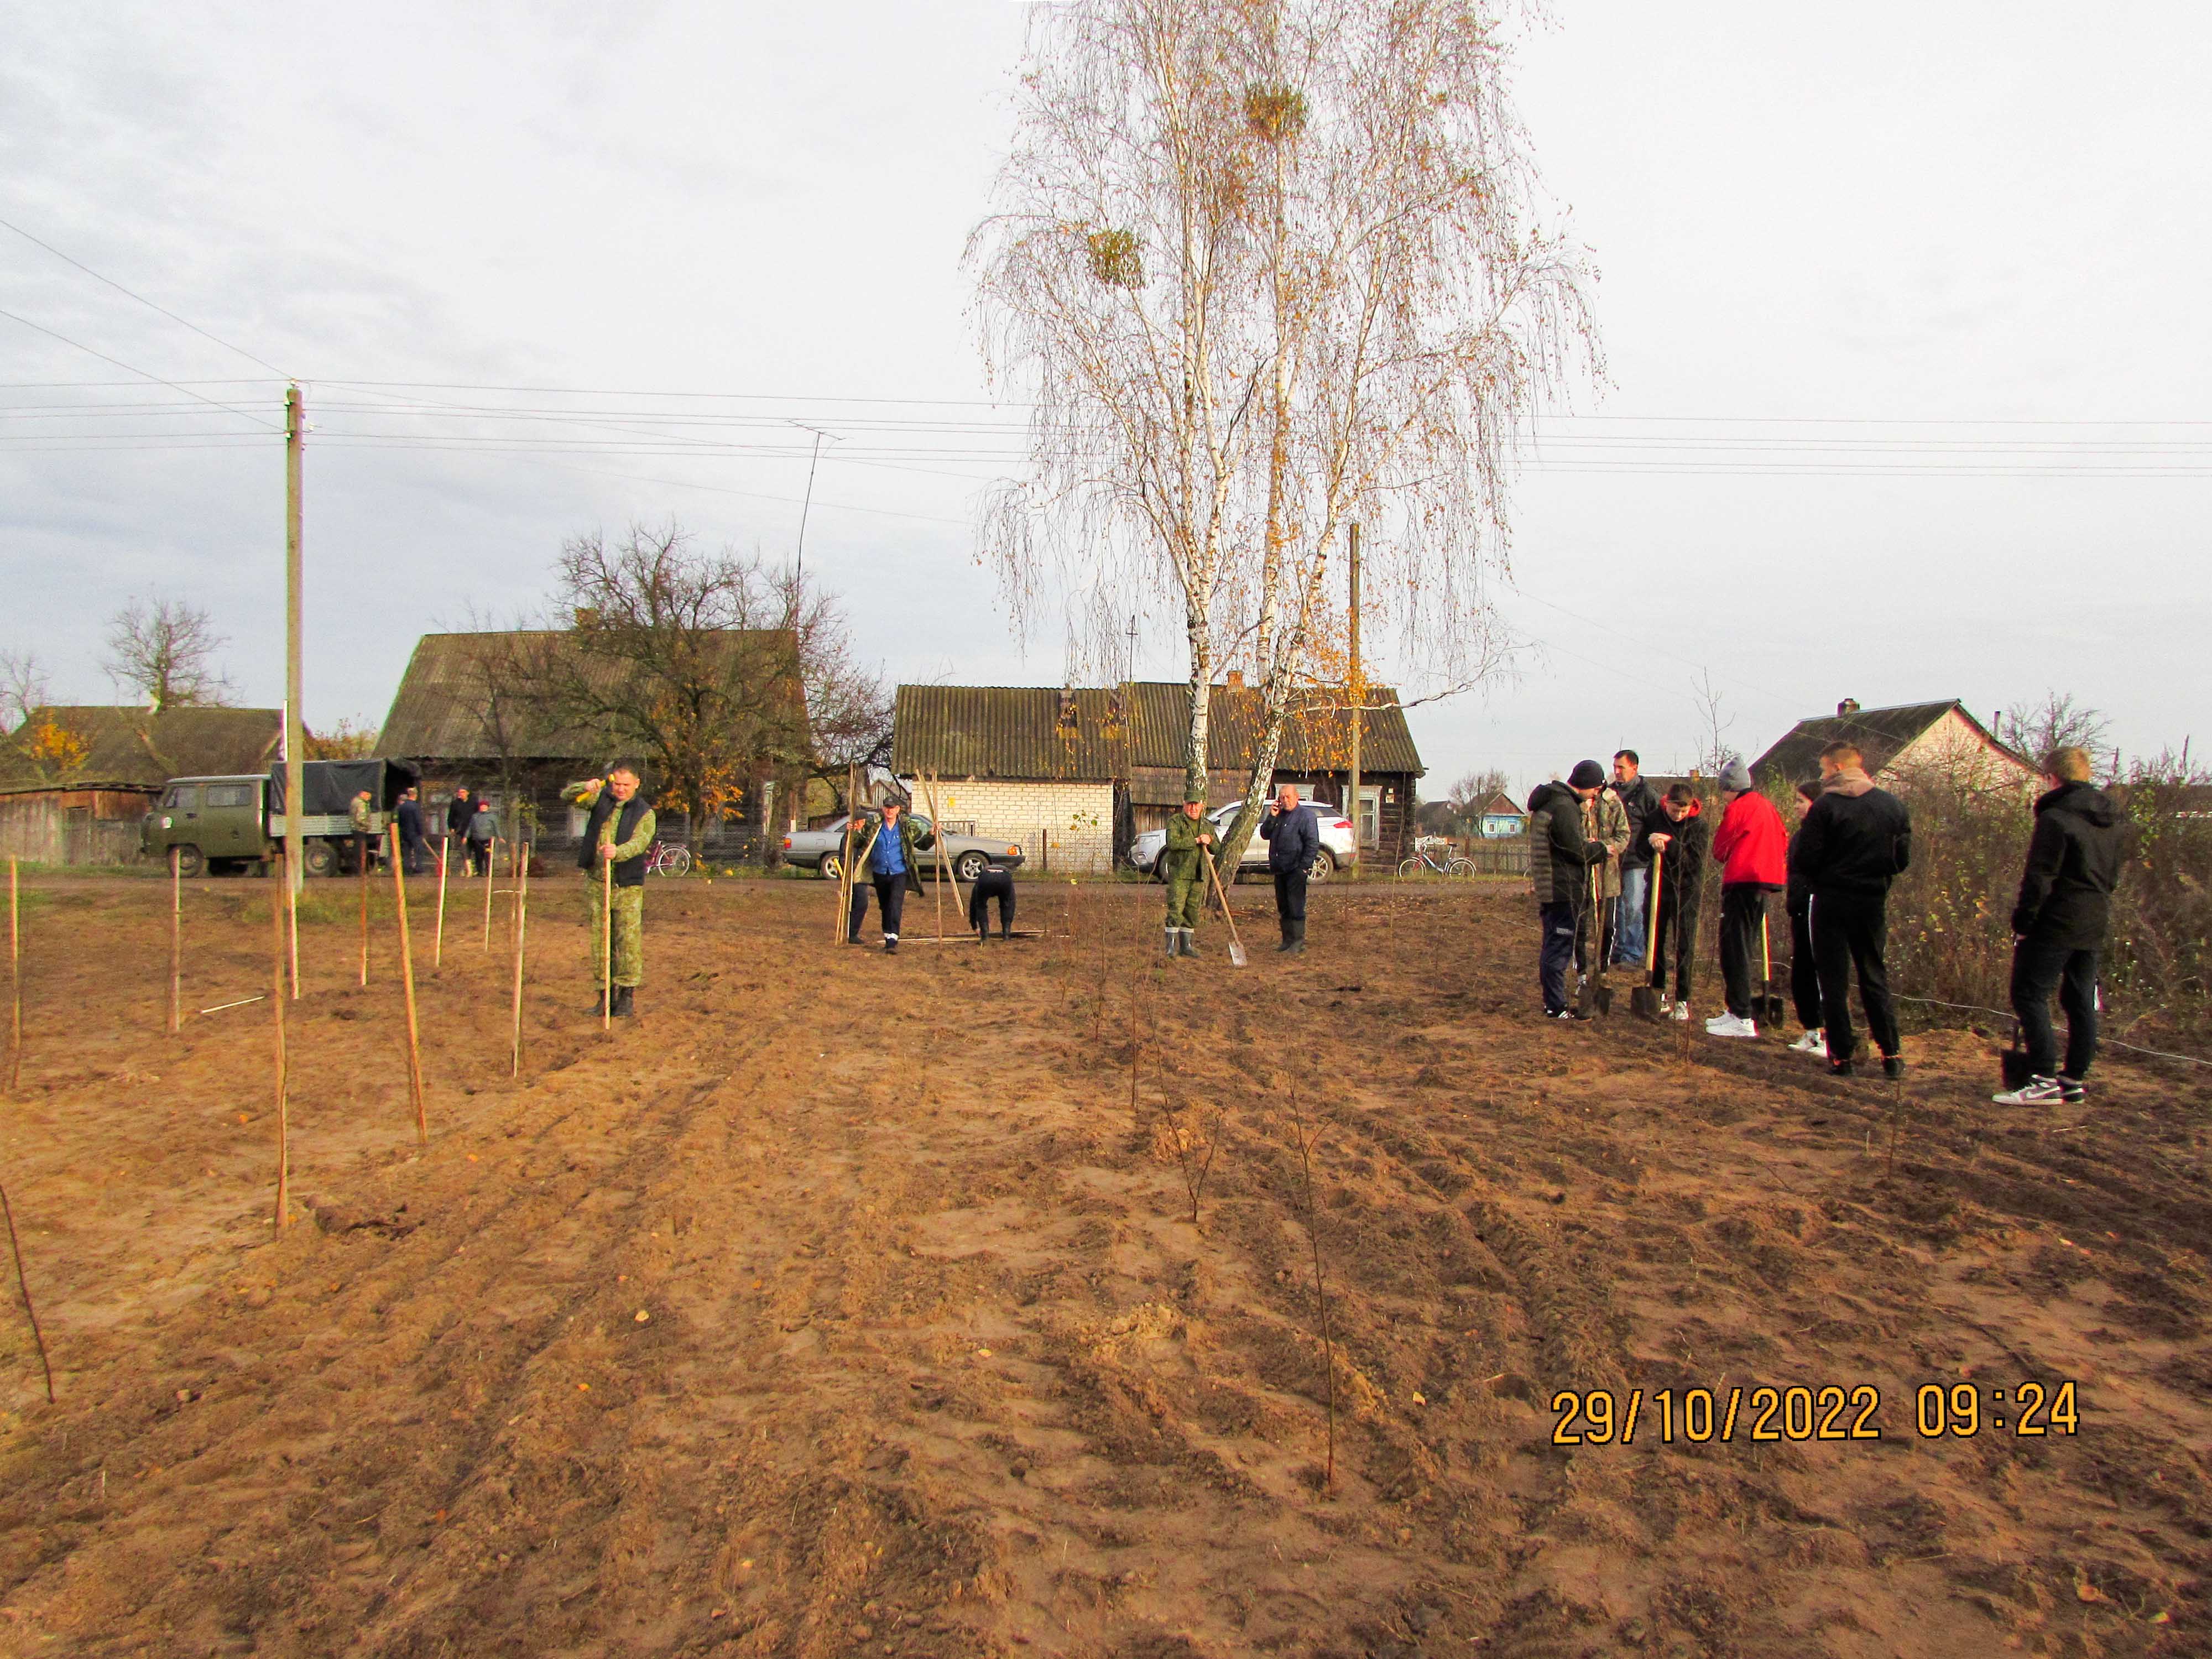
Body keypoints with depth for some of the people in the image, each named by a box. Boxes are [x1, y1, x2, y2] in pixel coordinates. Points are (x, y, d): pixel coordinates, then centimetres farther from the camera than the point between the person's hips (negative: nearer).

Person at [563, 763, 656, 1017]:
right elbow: (567, 796, 1)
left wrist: (618, 851, -38)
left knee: (629, 939, -7)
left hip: (627, 886, -3)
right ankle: (603, 995, 13)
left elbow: (639, 842, -17)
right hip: (595, 882, 3)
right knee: (599, 939, 6)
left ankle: (627, 995, -1)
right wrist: (585, 787, -20)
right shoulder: (601, 798, 9)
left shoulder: (645, 813, -2)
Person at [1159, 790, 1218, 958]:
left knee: (1193, 911, 8)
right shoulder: (1175, 822, -3)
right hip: (1179, 874, -5)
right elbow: (1172, 843, -20)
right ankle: (1172, 945, -6)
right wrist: (1197, 840, -18)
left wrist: (1209, 842, -6)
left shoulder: (1207, 826, 15)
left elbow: (1217, 850, 16)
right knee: (1176, 909, -10)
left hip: (1199, 876, 5)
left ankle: (1187, 945, 16)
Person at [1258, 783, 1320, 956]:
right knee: (1283, 907, 10)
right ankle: (1287, 940, 18)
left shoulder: (1306, 815, -5)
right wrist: (1271, 817, -2)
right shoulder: (1278, 815, 16)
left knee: (1296, 906, -9)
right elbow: (1265, 835, 13)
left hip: (1296, 870, -7)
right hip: (1279, 870, 7)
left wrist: (1304, 867, -15)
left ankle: (1299, 942, -6)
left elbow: (1313, 843, -10)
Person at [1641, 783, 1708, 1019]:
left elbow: (1695, 862, -16)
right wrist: (1651, 840, -17)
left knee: (1684, 947, -2)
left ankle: (1682, 1001, 6)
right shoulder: (1656, 818, 0)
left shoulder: (1700, 826, -7)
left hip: (1686, 891, -3)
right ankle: (1659, 995, 20)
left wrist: (1670, 844, -26)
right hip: (1658, 888, 3)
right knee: (1653, 942, 7)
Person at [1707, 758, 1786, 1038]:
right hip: (1765, 883, 9)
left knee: (1734, 949, -8)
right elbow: (1783, 844, 20)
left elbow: (1720, 850, -4)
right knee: (1745, 949, 15)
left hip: (1743, 882, -9)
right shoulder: (1767, 806, 16)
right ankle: (1737, 1011, 21)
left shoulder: (1737, 808, -9)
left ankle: (1742, 1018, -12)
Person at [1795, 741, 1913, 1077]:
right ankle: (1892, 1055, 14)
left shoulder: (1824, 807, -12)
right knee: (1875, 977, 14)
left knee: (1834, 980, 3)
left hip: (1831, 901, -4)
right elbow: (1903, 859, 5)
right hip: (1874, 902, 4)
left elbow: (1806, 859, -14)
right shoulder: (1893, 806, 2)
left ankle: (1842, 1056, 3)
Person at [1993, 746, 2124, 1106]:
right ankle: (2075, 1079, 17)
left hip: (2055, 924, -9)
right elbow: (2113, 875, 18)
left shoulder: (2056, 817, -14)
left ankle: (2044, 1080, -10)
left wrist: (2023, 921, -12)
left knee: (2030, 995, -5)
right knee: (2081, 1002, 12)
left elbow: (2039, 877, -17)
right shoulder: (2111, 820, 12)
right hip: (2095, 925, 9)